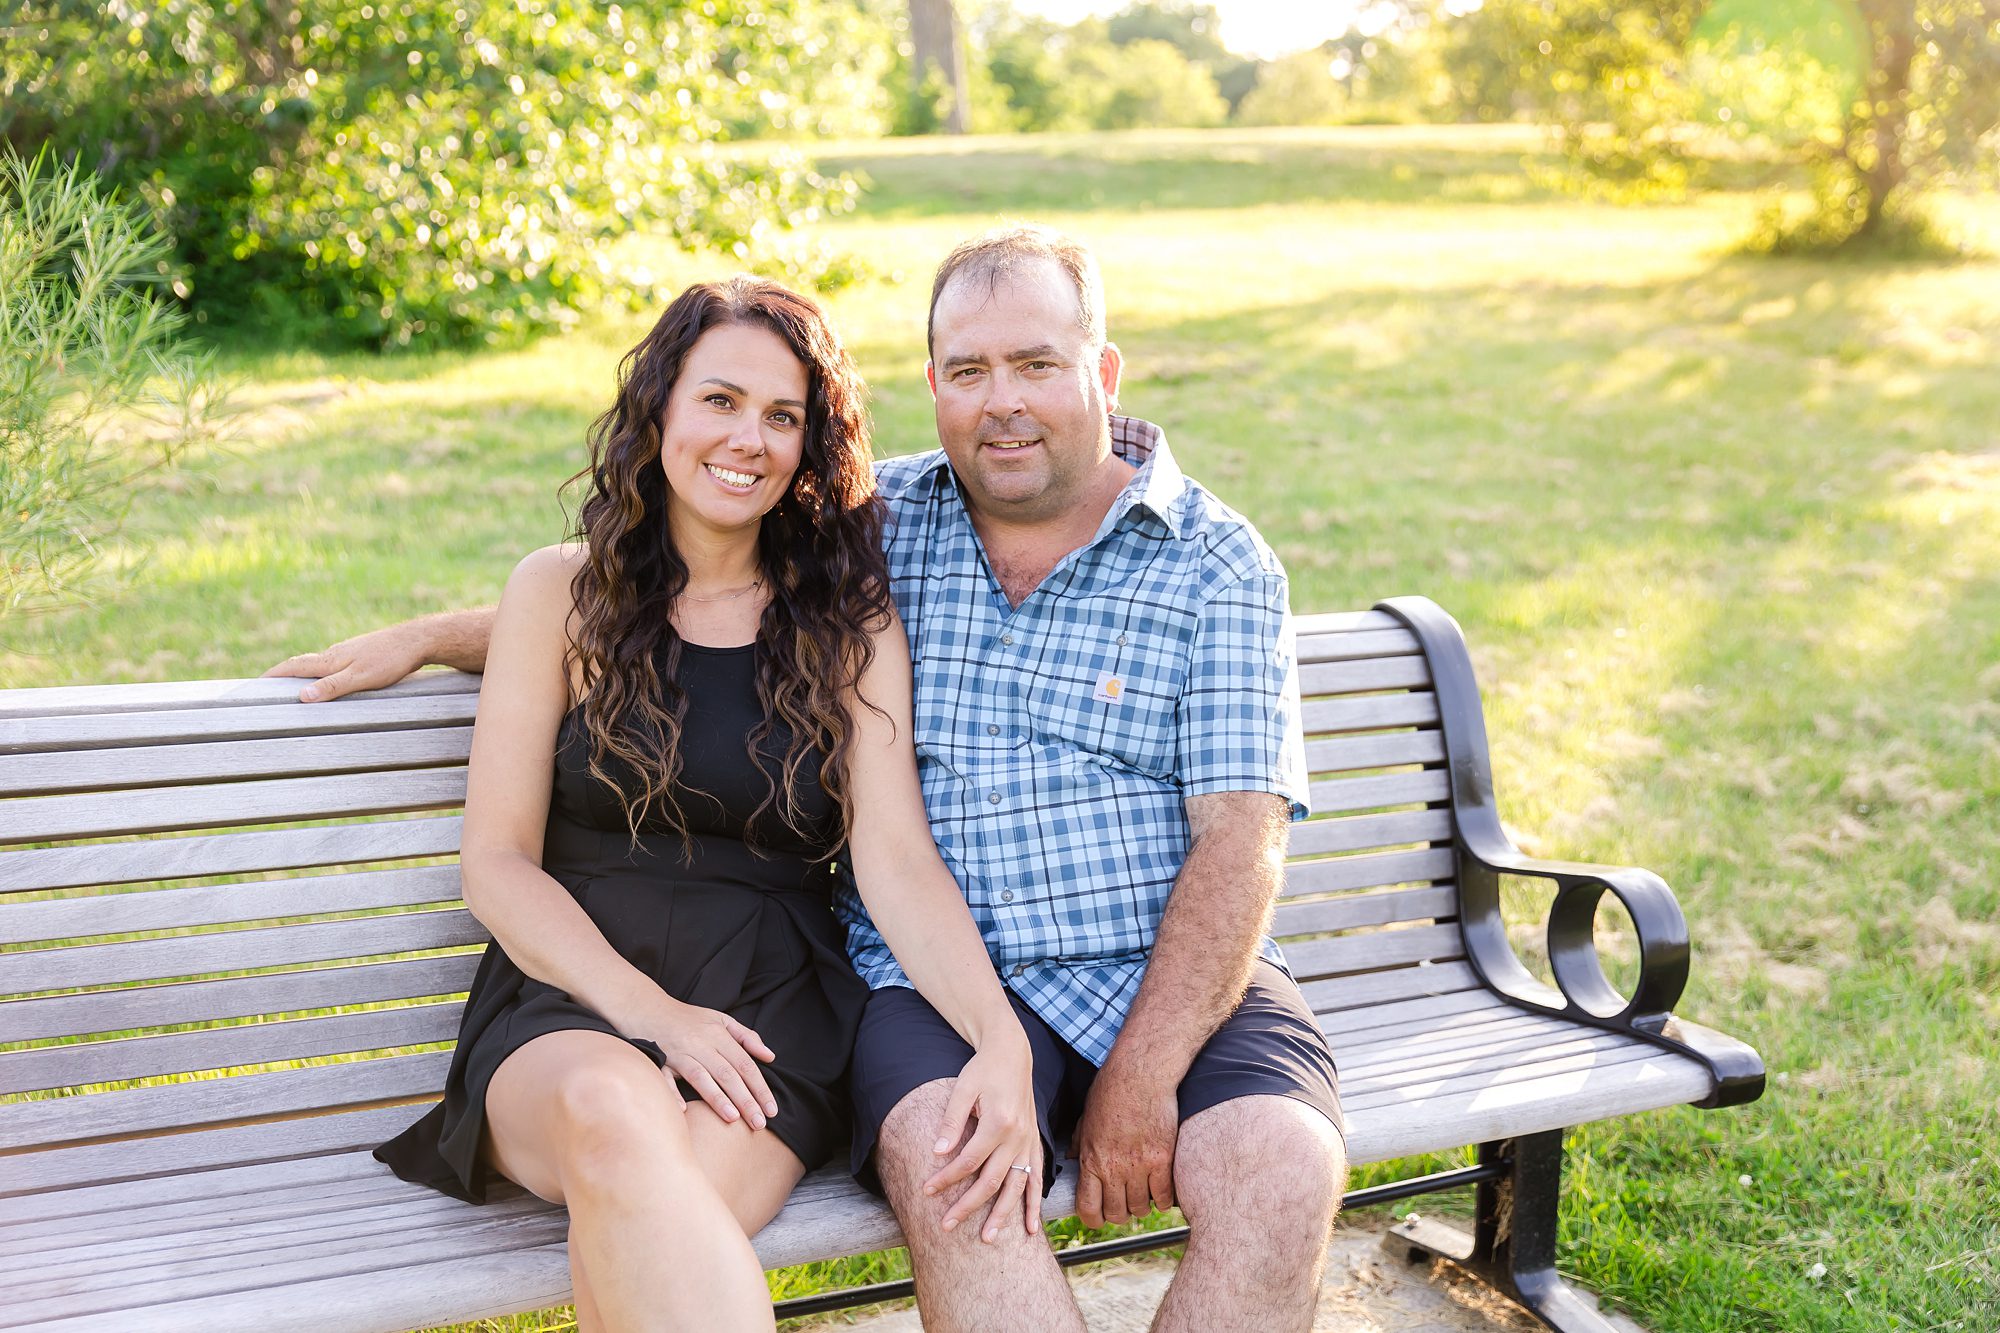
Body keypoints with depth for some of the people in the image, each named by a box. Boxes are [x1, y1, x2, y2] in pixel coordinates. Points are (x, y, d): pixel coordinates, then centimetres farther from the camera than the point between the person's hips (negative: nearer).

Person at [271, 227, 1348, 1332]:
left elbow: (1241, 837, -4)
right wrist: (427, 638, 21)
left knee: (1281, 1169, -30)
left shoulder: (1216, 562, 4)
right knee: (945, 1164, -32)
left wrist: (1144, 1075, -14)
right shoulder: (875, 522, 11)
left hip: (1178, 978, 0)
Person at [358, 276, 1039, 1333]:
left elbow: (897, 858, -2)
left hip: (770, 1008, 0)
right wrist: (646, 1011, -13)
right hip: (570, 994, 1)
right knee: (611, 1111, -37)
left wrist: (999, 1040, -20)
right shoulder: (562, 592, 8)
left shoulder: (851, 620, 9)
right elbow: (496, 859, 3)